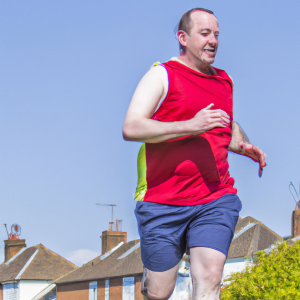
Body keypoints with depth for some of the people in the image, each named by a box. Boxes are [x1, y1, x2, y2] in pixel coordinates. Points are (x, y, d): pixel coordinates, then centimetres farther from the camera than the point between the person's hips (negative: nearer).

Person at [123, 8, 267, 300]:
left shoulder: (224, 81, 17)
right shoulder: (162, 76, -2)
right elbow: (131, 128, -15)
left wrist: (245, 146, 9)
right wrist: (190, 125, -22)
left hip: (216, 201, 4)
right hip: (163, 202, -4)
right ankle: (150, 275, 41)